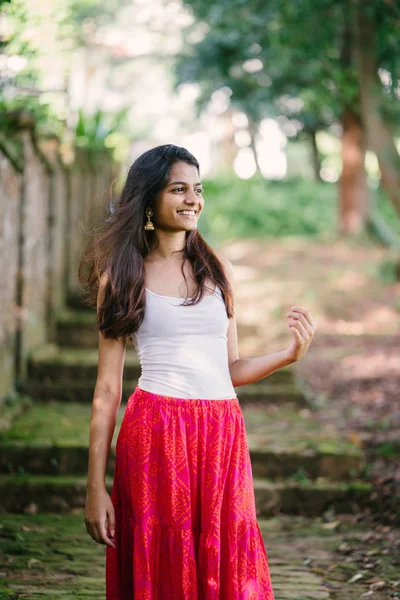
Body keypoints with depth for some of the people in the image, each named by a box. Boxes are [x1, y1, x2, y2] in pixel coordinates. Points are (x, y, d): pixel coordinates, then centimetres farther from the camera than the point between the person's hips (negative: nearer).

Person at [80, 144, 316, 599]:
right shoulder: (121, 277, 4)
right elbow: (107, 389, 1)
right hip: (155, 436, -3)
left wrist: (289, 354, -1)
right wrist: (95, 487, -3)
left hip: (223, 437, 3)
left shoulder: (217, 269, 13)